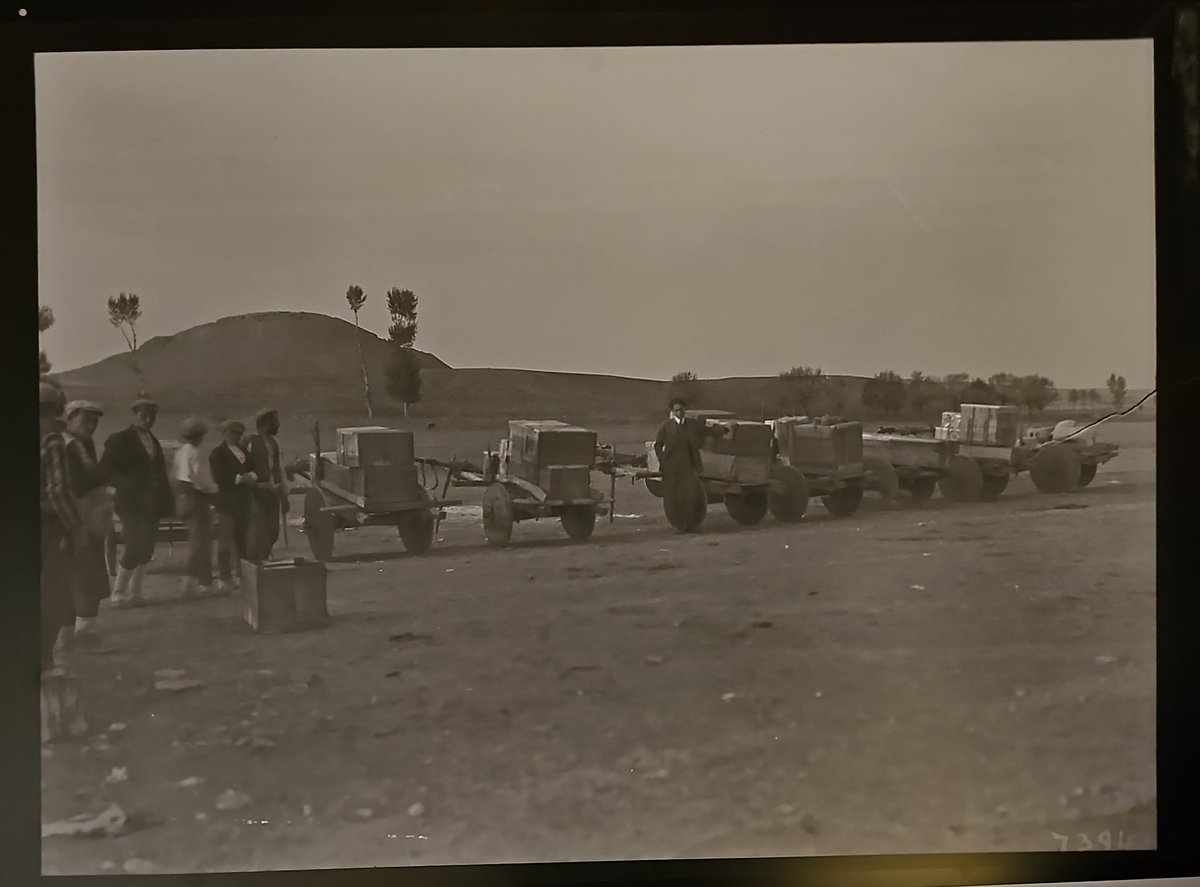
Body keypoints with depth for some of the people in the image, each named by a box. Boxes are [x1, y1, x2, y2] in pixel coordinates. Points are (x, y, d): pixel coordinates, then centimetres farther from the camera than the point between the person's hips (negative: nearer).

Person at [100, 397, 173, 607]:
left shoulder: (154, 442, 16)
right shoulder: (120, 439, -3)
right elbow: (106, 469, -9)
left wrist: (165, 502, 6)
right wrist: (127, 485, -19)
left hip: (151, 504, 7)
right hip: (132, 503, -7)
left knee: (146, 550, 6)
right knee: (134, 549, -10)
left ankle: (134, 594, 14)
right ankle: (118, 594, 3)